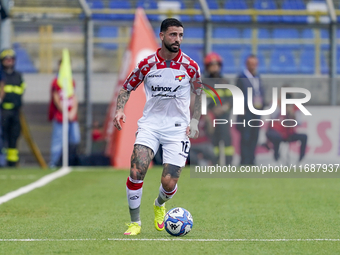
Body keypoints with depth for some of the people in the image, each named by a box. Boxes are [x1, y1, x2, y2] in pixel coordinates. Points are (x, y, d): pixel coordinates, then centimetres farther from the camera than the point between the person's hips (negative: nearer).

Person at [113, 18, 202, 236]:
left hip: (177, 128, 0)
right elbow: (127, 89, 10)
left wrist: (195, 122, 5)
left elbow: (199, 93, 14)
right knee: (137, 171, -21)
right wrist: (120, 110, -7)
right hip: (150, 125, 0)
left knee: (169, 183, -9)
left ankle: (160, 204, 30)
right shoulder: (147, 64, -2)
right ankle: (135, 222, -3)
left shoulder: (190, 66, -3)